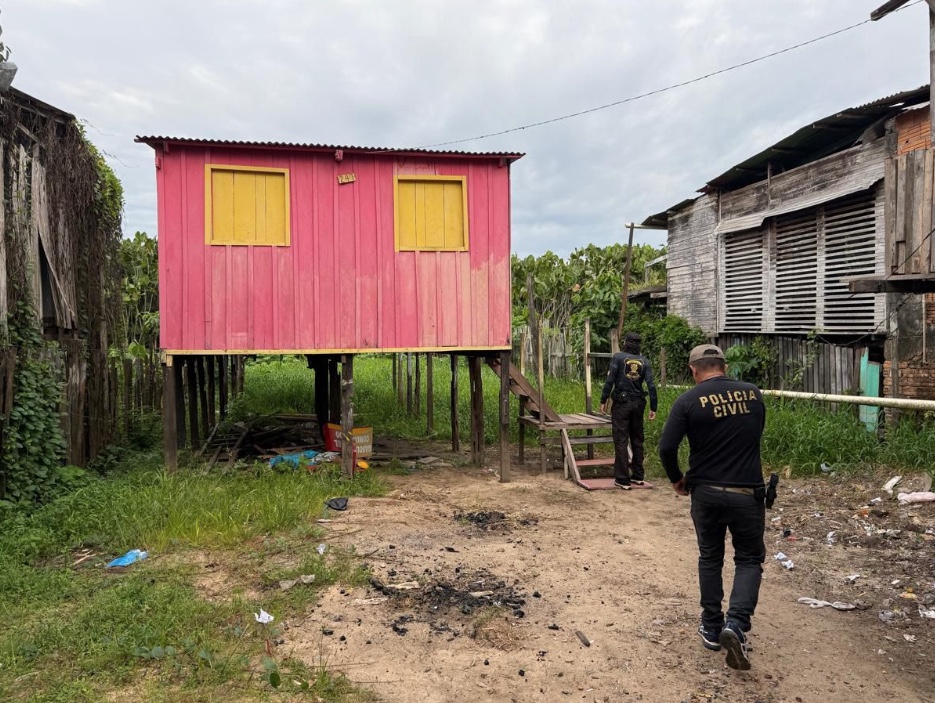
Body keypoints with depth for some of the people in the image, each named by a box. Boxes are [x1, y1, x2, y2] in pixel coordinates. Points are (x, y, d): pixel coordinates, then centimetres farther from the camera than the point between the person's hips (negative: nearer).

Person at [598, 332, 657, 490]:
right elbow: (651, 385, 0)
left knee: (621, 441, 0)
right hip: (638, 404, 4)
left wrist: (603, 400, -2)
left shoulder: (618, 357, -5)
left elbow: (610, 380, -10)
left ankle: (622, 480, 0)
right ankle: (638, 476, 22)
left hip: (621, 403, -4)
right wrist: (653, 407, 5)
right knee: (637, 440, 16)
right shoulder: (644, 361, 5)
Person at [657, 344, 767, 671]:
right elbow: (756, 436, 15)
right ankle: (736, 625, -5)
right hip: (747, 491, 1)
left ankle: (711, 629, 25)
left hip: (706, 492, 0)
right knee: (749, 559, 14)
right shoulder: (753, 393, 1)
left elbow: (666, 448, -15)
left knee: (710, 558, 18)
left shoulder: (689, 401, -9)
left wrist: (677, 479, 3)